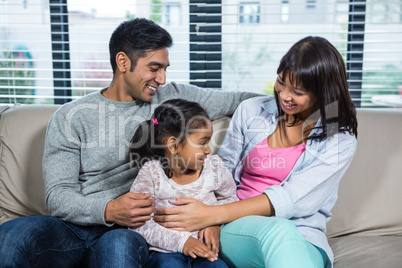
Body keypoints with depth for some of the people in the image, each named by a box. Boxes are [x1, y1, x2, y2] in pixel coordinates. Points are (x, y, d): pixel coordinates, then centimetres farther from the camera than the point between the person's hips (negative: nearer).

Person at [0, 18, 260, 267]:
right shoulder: (71, 117, 3)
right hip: (75, 228, 1)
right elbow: (58, 195, -4)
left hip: (129, 230, 0)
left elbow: (235, 100, 17)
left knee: (119, 245, -37)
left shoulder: (171, 98, 11)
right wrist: (108, 210, -22)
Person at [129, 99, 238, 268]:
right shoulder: (151, 173, -10)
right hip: (166, 251, -2)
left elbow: (230, 198, 16)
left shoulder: (214, 167, 0)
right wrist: (181, 241, -19)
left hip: (205, 248, 2)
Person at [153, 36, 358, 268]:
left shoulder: (341, 141, -3)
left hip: (303, 242, -1)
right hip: (239, 230, 2)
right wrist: (211, 221, -12)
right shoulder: (251, 111, 7)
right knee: (278, 230, -36)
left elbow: (289, 199, -14)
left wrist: (211, 215, -22)